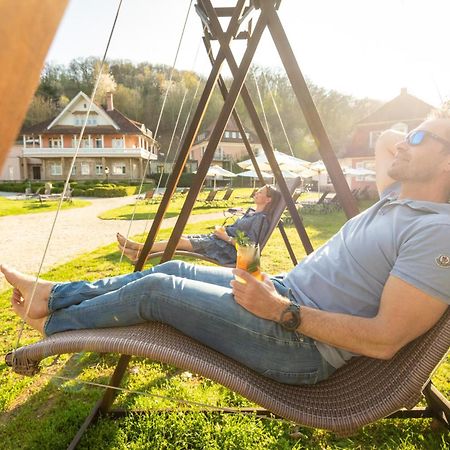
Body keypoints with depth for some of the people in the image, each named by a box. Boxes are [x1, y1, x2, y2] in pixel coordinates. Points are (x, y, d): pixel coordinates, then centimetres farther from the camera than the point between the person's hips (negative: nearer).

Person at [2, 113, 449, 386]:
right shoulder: (397, 196, 11)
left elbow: (386, 339, -23)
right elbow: (386, 142, 32)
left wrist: (282, 311, -24)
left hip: (305, 348, -8)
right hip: (285, 290, 9)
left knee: (154, 289, -8)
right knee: (173, 270, 6)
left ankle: (51, 327, 19)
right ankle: (53, 294, 22)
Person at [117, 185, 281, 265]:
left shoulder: (261, 219, -13)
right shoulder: (251, 212, 16)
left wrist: (226, 237, -16)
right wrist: (223, 229, 7)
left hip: (228, 251, -9)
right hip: (220, 240, 9)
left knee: (181, 242, -13)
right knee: (181, 237, -2)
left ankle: (139, 248, 0)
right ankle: (141, 254, -1)